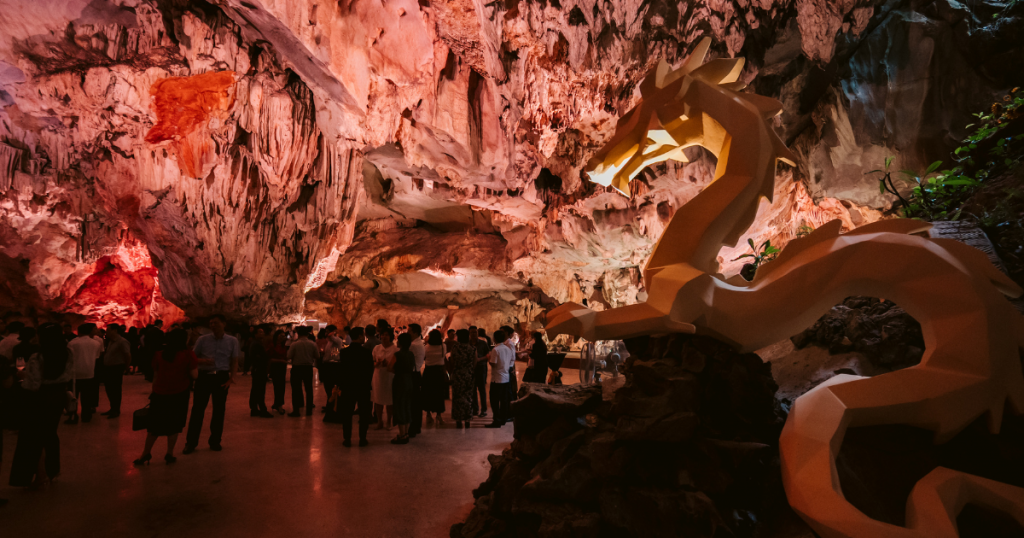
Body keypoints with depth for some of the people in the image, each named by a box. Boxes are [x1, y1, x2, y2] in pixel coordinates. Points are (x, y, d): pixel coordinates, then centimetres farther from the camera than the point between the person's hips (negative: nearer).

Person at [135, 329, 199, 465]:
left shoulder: (160, 354, 3)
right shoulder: (188, 354, -9)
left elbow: (155, 375, 6)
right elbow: (194, 375, -11)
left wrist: (154, 391, 16)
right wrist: (194, 365, 7)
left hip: (160, 393, 3)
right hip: (179, 394, -3)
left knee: (155, 424, 17)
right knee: (174, 424, 11)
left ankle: (146, 454, 24)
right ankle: (169, 454, 16)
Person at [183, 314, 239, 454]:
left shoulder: (232, 341, 2)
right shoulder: (202, 339, 2)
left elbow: (234, 361, 4)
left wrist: (231, 377, -10)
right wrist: (202, 361, -14)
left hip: (222, 377, 0)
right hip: (204, 376, 0)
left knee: (219, 410, 7)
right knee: (197, 408, -1)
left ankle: (215, 441, 20)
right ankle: (191, 442, 10)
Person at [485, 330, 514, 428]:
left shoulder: (495, 349, -16)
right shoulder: (508, 348, 5)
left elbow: (493, 364, -17)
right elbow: (512, 359, 12)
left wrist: (488, 358, 1)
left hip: (497, 379, -7)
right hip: (506, 378, 7)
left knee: (494, 401, 0)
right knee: (504, 400, 13)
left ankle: (497, 421, 0)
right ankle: (503, 419, 20)